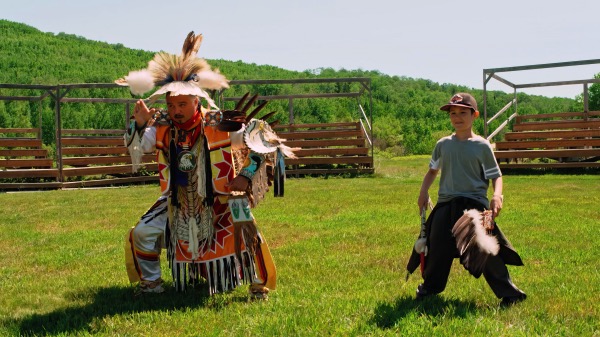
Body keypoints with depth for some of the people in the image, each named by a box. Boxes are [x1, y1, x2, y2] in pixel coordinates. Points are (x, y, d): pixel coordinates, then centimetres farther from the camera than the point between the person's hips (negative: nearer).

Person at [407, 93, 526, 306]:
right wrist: (424, 192, 9)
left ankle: (509, 294, 2)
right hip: (446, 205, 4)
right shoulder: (443, 145, 8)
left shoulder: (482, 146, -3)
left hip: (475, 204, -4)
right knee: (437, 249, 11)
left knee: (486, 252, -8)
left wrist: (497, 195, -20)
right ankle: (429, 287, 33)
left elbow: (496, 175, -1)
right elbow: (433, 170, 23)